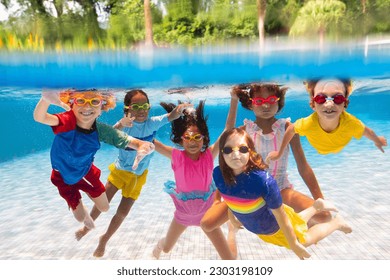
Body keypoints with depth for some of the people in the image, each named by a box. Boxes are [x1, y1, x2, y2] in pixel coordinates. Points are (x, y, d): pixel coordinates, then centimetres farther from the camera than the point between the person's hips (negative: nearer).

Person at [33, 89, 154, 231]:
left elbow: (128, 141, -33)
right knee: (80, 217, 11)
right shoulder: (67, 121, -35)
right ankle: (84, 212, 50)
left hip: (86, 171, 2)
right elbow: (39, 117, -52)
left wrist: (142, 146, -59)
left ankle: (87, 191, 47)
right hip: (64, 177, -2)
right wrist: (46, 99, -76)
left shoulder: (101, 130, -28)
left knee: (104, 208, 16)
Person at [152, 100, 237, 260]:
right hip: (183, 212, 1)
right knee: (166, 249, 23)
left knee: (230, 258, 5)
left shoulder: (209, 155, -20)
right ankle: (159, 244, 63)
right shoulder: (176, 156, -20)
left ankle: (232, 230, 38)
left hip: (206, 213, 0)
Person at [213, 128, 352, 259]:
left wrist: (294, 244, -14)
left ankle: (337, 222, 48)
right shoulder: (218, 174, -28)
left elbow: (280, 215, -27)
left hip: (277, 225, -5)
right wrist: (231, 216, 12)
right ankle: (316, 207, 50)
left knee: (304, 240, 25)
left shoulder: (262, 180, -42)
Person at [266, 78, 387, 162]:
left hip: (340, 150, 1)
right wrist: (279, 153, -13)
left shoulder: (351, 123, -43)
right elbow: (291, 129, -25)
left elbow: (366, 131, -19)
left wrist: (378, 141, 3)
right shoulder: (308, 124, -47)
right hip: (318, 152, -1)